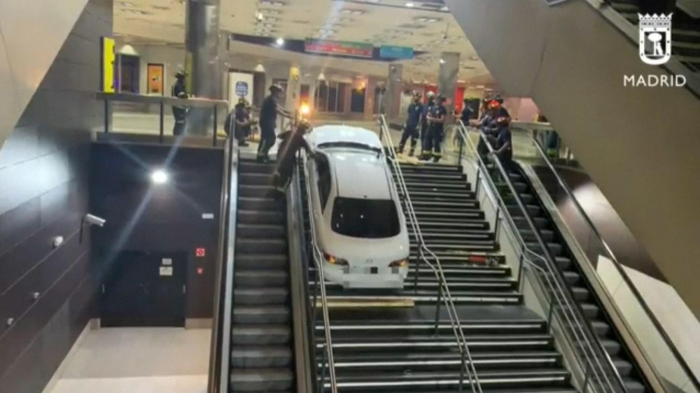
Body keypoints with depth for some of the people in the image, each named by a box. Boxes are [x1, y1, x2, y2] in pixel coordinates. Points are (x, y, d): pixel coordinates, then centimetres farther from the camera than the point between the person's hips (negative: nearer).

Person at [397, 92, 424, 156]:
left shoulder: (421, 106, -7)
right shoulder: (411, 105, 10)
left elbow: (421, 116, -11)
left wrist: (418, 125, -16)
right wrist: (406, 123, 10)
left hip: (415, 126, -5)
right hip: (408, 125, 5)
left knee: (413, 140, 0)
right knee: (403, 138, 7)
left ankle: (411, 152, 8)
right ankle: (400, 151, 16)